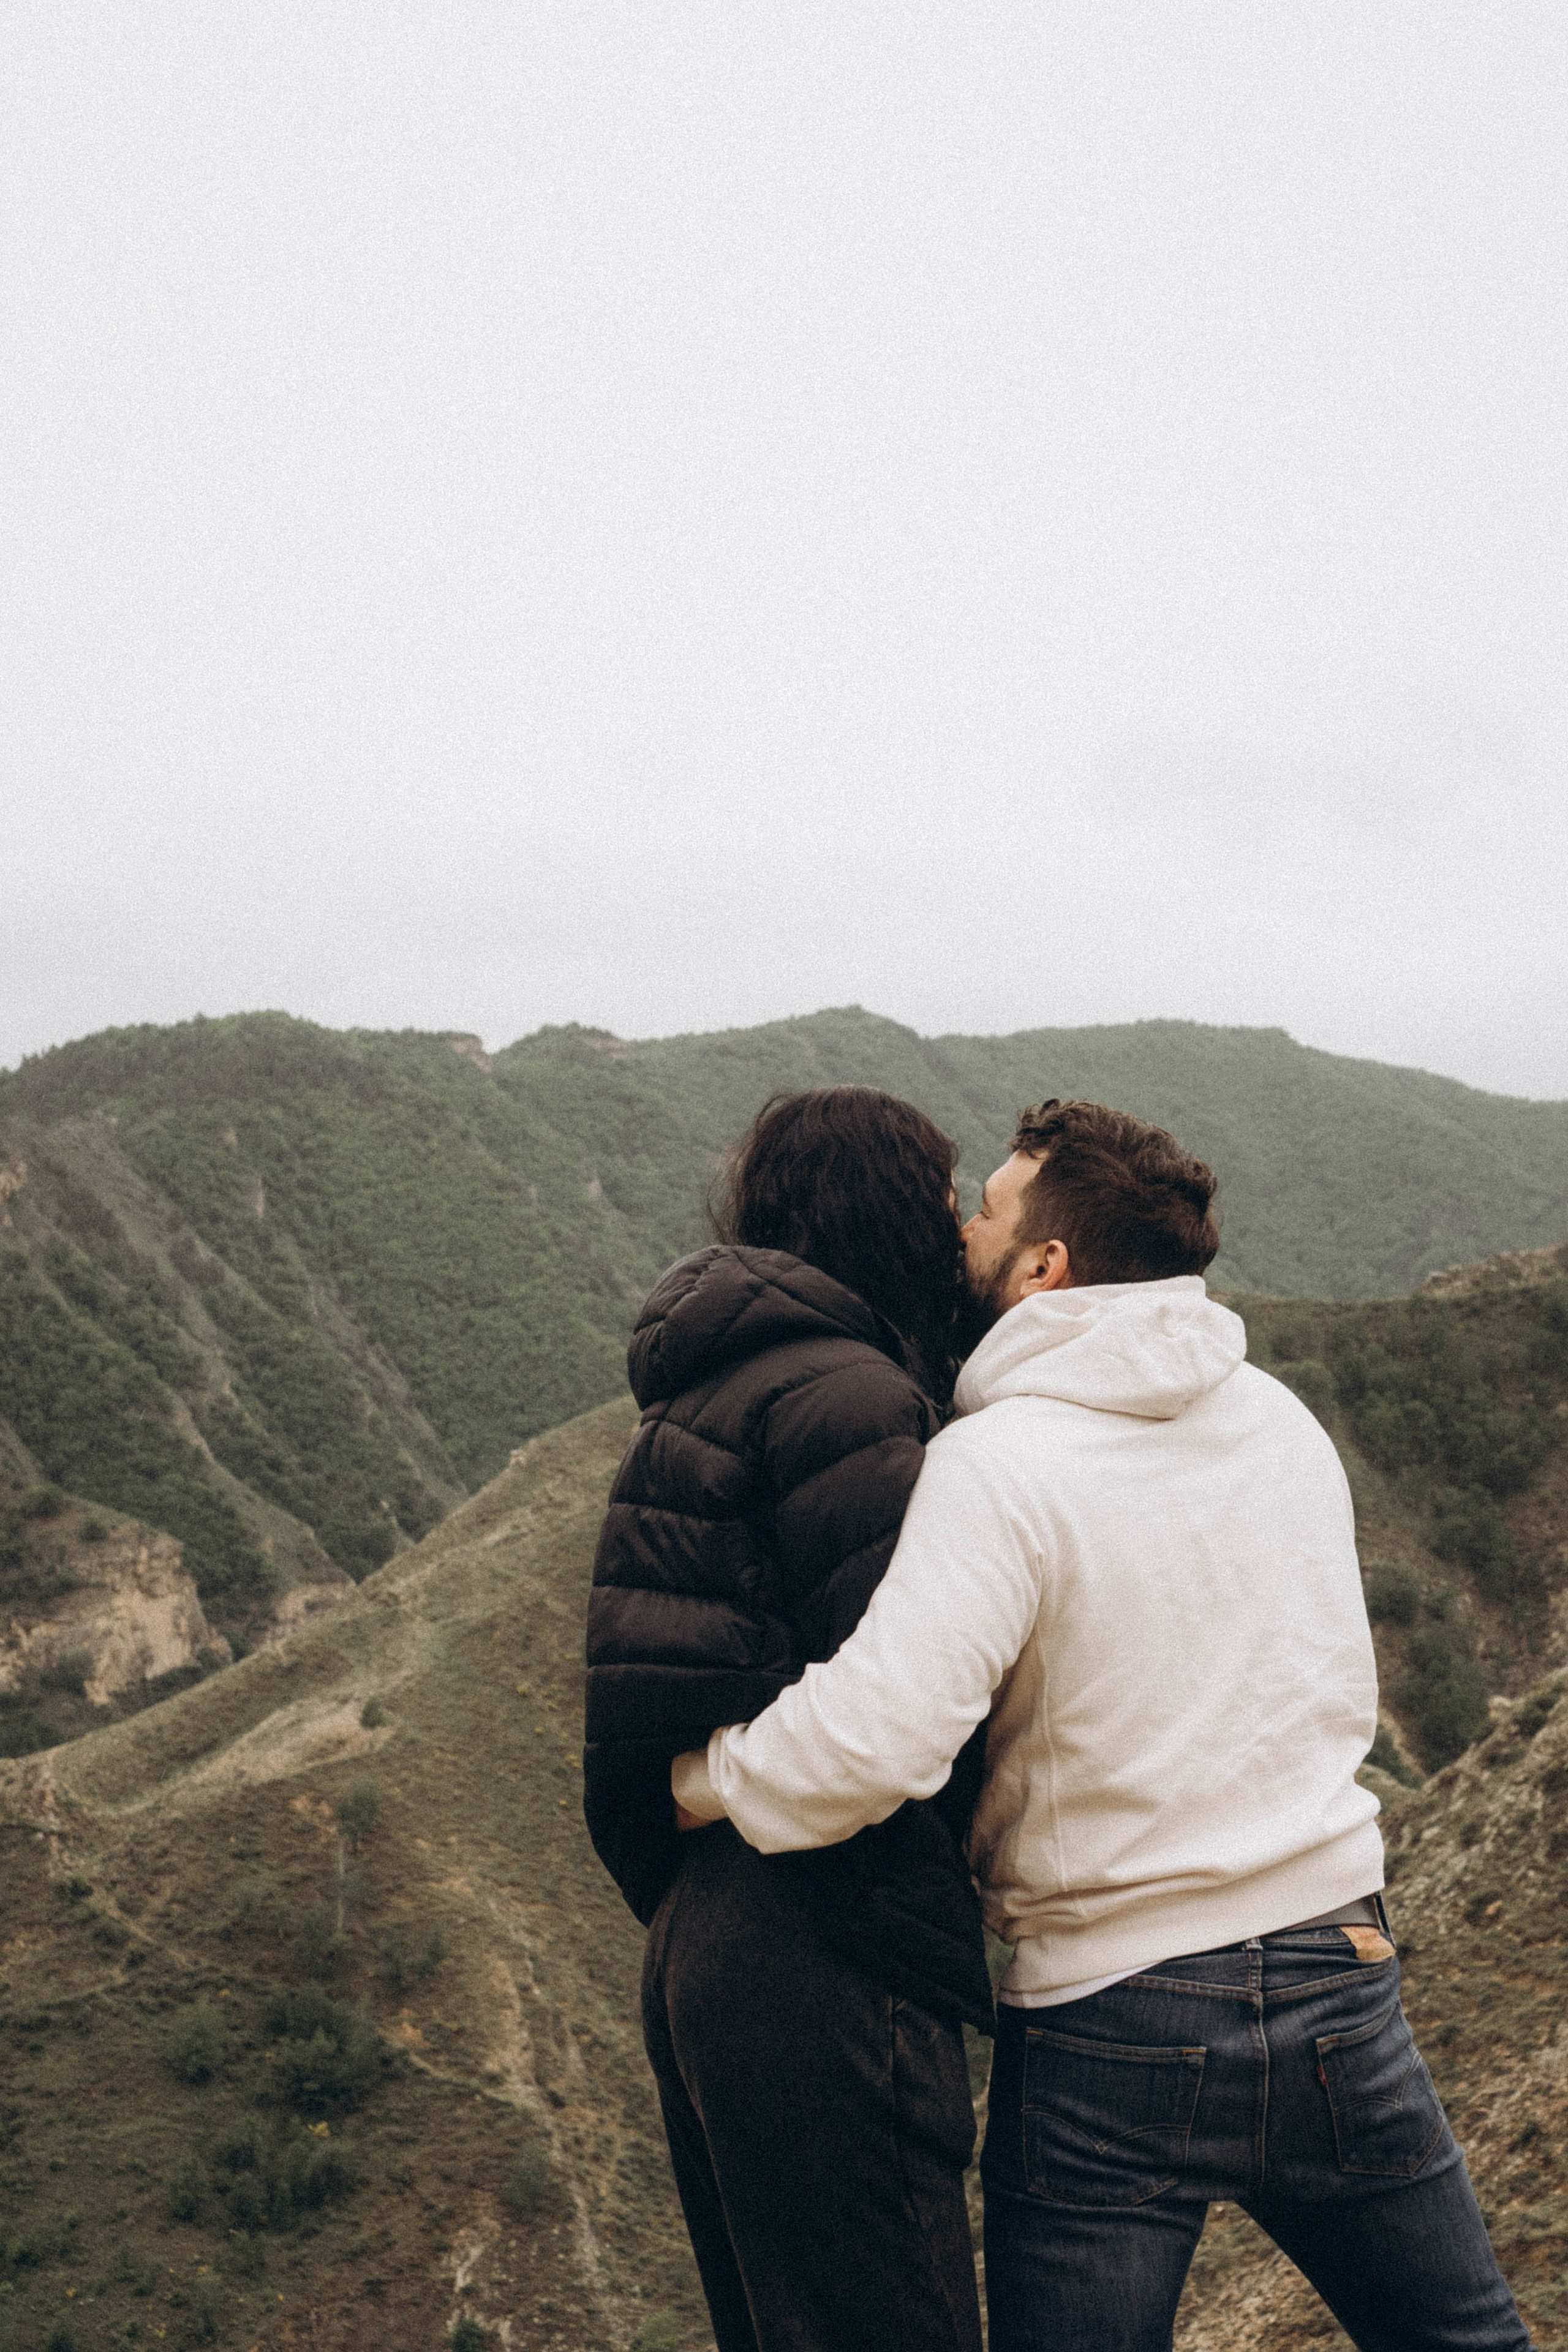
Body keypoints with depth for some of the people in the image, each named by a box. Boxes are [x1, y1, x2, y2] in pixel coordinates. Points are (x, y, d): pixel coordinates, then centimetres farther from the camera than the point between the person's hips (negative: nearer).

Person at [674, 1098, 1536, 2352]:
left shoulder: (1001, 1465, -16)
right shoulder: (1284, 1419, 4)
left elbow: (873, 1741, -27)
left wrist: (702, 1779, -10)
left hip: (1111, 2021, -5)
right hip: (1343, 1988, 5)